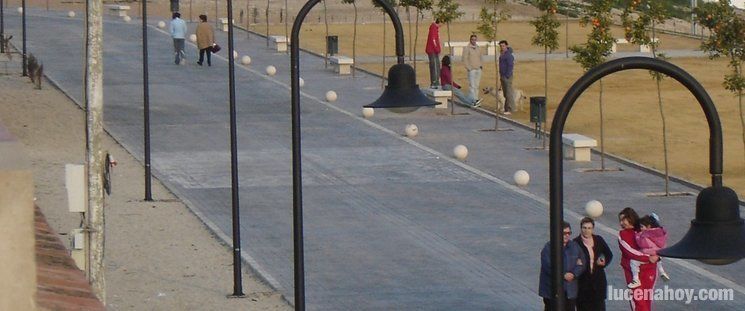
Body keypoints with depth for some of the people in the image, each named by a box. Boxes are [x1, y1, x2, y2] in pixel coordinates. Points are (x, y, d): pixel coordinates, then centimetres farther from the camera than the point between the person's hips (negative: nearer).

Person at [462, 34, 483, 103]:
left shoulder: (478, 48, 15)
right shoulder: (467, 48, -4)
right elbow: (465, 59, -7)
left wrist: (481, 65, 10)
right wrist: (468, 68, -13)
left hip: (478, 69, 6)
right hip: (471, 69, -6)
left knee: (477, 85, 8)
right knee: (472, 85, -10)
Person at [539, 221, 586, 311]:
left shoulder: (575, 246, 8)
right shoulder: (548, 248, -9)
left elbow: (582, 263, 4)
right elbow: (548, 266, -18)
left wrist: (574, 274, -14)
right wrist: (563, 275, -19)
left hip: (570, 290, 5)